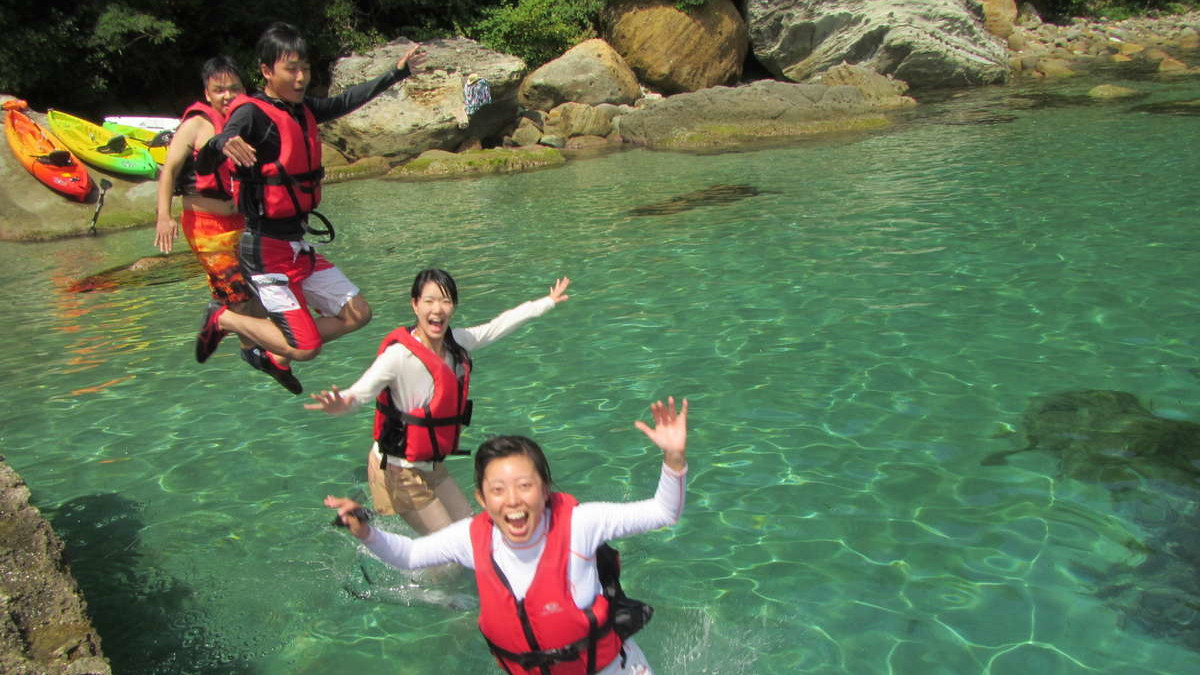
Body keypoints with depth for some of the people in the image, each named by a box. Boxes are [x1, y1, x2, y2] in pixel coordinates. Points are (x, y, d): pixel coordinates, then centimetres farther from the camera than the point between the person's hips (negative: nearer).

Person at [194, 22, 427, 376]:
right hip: (266, 250, -8)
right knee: (306, 348, -10)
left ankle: (278, 345, 22)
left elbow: (344, 102, 25)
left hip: (297, 245, 8)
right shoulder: (252, 112, -16)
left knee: (357, 314, 10)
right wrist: (223, 145, -55)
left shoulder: (303, 109, 8)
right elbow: (203, 159, -30)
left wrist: (398, 72, 30)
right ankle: (224, 319, 10)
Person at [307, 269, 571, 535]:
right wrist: (341, 403, -63)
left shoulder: (457, 343, -3)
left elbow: (499, 326, 10)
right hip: (399, 471, -8)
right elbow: (363, 390, -40)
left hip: (432, 465, 8)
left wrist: (547, 302, 20)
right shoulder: (399, 355, -26)